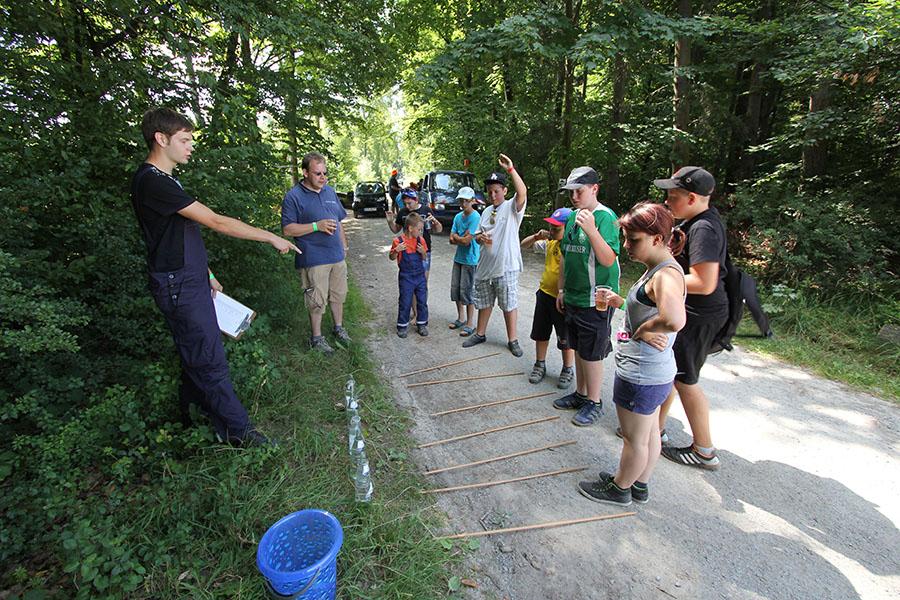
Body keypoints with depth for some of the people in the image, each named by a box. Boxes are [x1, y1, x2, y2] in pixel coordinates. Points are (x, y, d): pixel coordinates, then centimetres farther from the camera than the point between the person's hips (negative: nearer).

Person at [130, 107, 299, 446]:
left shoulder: (164, 180, 15)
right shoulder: (152, 182, -18)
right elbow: (215, 222, -21)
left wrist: (206, 275, 20)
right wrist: (271, 238, -16)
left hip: (190, 282, 10)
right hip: (179, 287, -10)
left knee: (197, 357, 18)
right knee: (210, 361, -3)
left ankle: (190, 419, 34)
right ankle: (236, 431, 8)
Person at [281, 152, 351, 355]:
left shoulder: (330, 191, 11)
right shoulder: (293, 196, -9)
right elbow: (287, 229, -13)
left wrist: (344, 246, 17)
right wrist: (316, 226, -20)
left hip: (337, 256, 6)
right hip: (313, 260, -6)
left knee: (338, 294, 16)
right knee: (317, 300, 2)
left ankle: (338, 328, 35)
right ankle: (316, 338, 18)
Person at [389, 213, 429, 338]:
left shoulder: (421, 240, 2)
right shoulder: (399, 241, -9)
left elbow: (425, 258, 10)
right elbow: (391, 257, 1)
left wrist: (423, 251, -12)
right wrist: (396, 250, -20)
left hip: (420, 276, 4)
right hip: (406, 277, -4)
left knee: (422, 301, 9)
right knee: (405, 302, 3)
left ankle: (422, 324, 24)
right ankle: (402, 326, 19)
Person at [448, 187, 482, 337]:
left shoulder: (475, 217, -15)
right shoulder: (458, 216, 8)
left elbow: (466, 241, -19)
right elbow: (452, 240, 4)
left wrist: (456, 236, -2)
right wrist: (463, 238, -13)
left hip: (470, 259, -7)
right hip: (458, 257, 8)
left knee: (467, 291, -4)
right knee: (455, 288, 12)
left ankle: (470, 324, 9)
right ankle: (461, 318, 29)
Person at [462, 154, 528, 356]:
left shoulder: (512, 207, -7)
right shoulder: (486, 212, 12)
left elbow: (522, 192, -29)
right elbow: (478, 235, 17)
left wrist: (511, 169, -34)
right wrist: (480, 237, -7)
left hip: (506, 266, -6)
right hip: (485, 266, 7)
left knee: (509, 304, 3)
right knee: (484, 302, 18)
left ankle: (512, 340, 17)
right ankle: (480, 333, 34)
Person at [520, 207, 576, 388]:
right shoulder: (549, 242, 3)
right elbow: (524, 245, 11)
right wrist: (536, 237, -6)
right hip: (544, 294, 7)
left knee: (565, 339, 8)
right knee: (540, 333, 17)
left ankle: (568, 370, 28)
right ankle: (540, 365, 34)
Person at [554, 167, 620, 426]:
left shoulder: (605, 217, -15)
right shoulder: (573, 217, 10)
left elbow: (609, 260, -23)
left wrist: (591, 230, -34)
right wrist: (561, 290, 17)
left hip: (595, 300, -8)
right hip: (573, 298, 8)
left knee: (592, 353, 3)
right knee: (578, 349, 18)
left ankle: (594, 403, 20)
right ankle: (580, 394, 33)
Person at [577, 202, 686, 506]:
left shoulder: (666, 274, -25)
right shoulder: (658, 269, 6)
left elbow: (674, 320, -44)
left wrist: (640, 331, -26)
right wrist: (619, 301, 5)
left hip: (641, 376, -10)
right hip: (652, 371, 10)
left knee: (634, 438, 12)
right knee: (649, 432, 24)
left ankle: (620, 488, 33)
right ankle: (640, 485, 43)